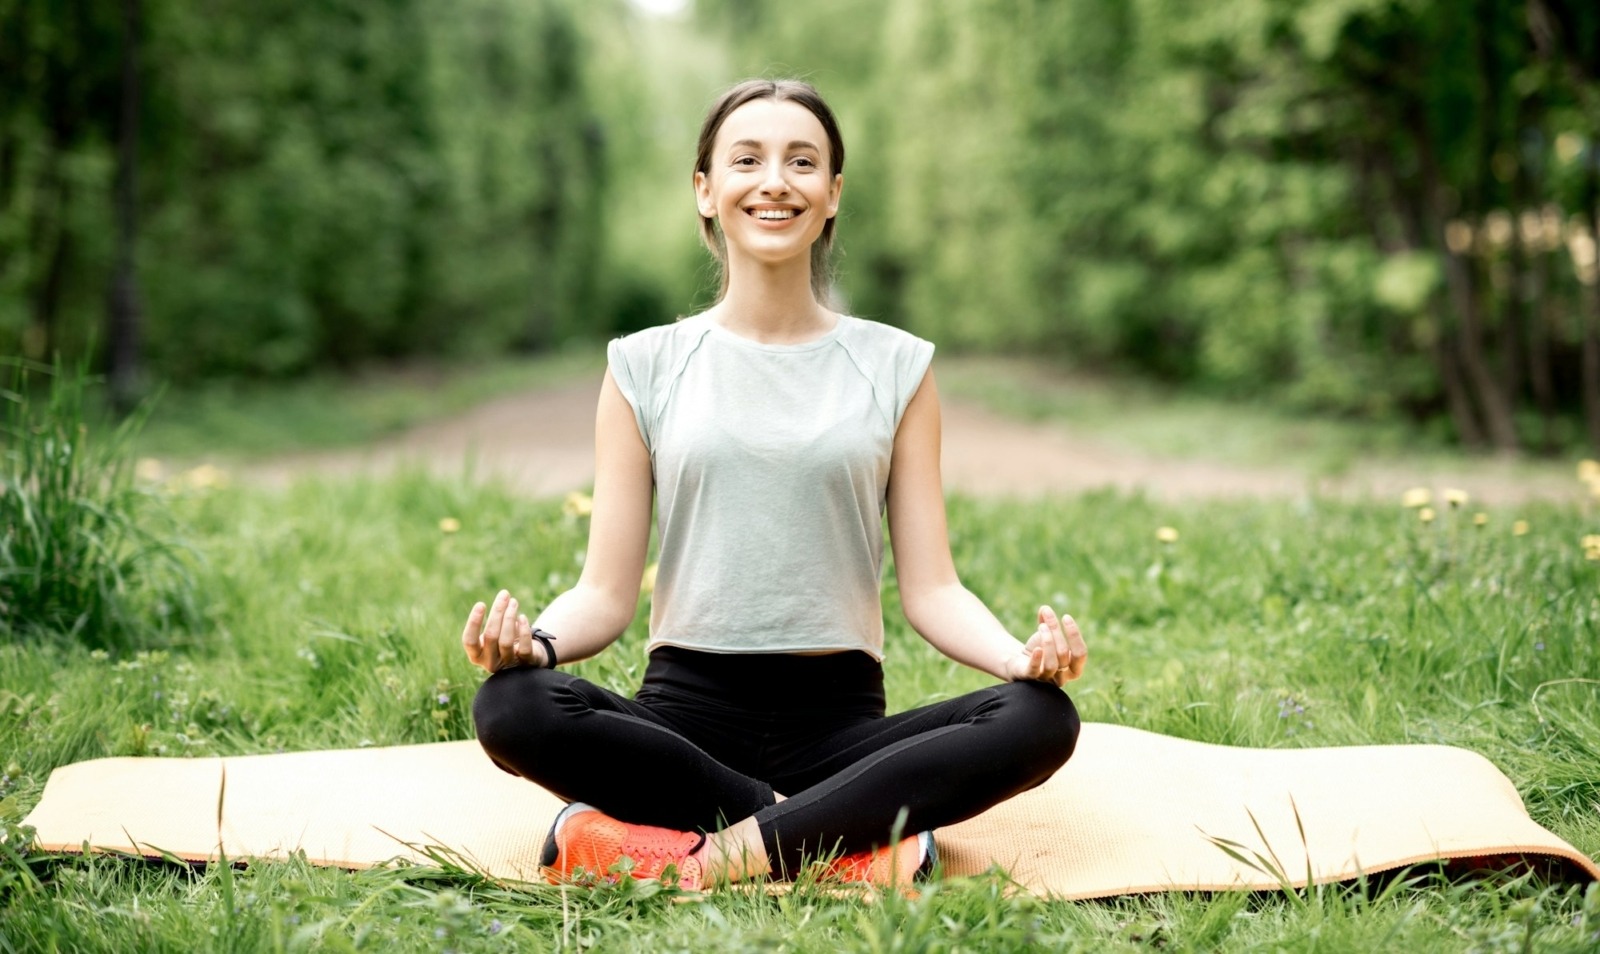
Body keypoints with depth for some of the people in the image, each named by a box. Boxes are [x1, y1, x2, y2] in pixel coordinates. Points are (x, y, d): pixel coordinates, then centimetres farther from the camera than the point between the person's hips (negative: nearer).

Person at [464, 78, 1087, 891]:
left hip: (840, 718, 1)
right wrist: (534, 639, -20)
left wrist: (1021, 655, -18)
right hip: (686, 714, 0)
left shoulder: (894, 367, 9)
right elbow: (606, 594, 3)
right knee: (511, 707, -31)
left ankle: (703, 859, -29)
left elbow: (931, 589, 4)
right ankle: (857, 838, -26)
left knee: (1041, 718, -27)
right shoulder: (647, 367, 8)